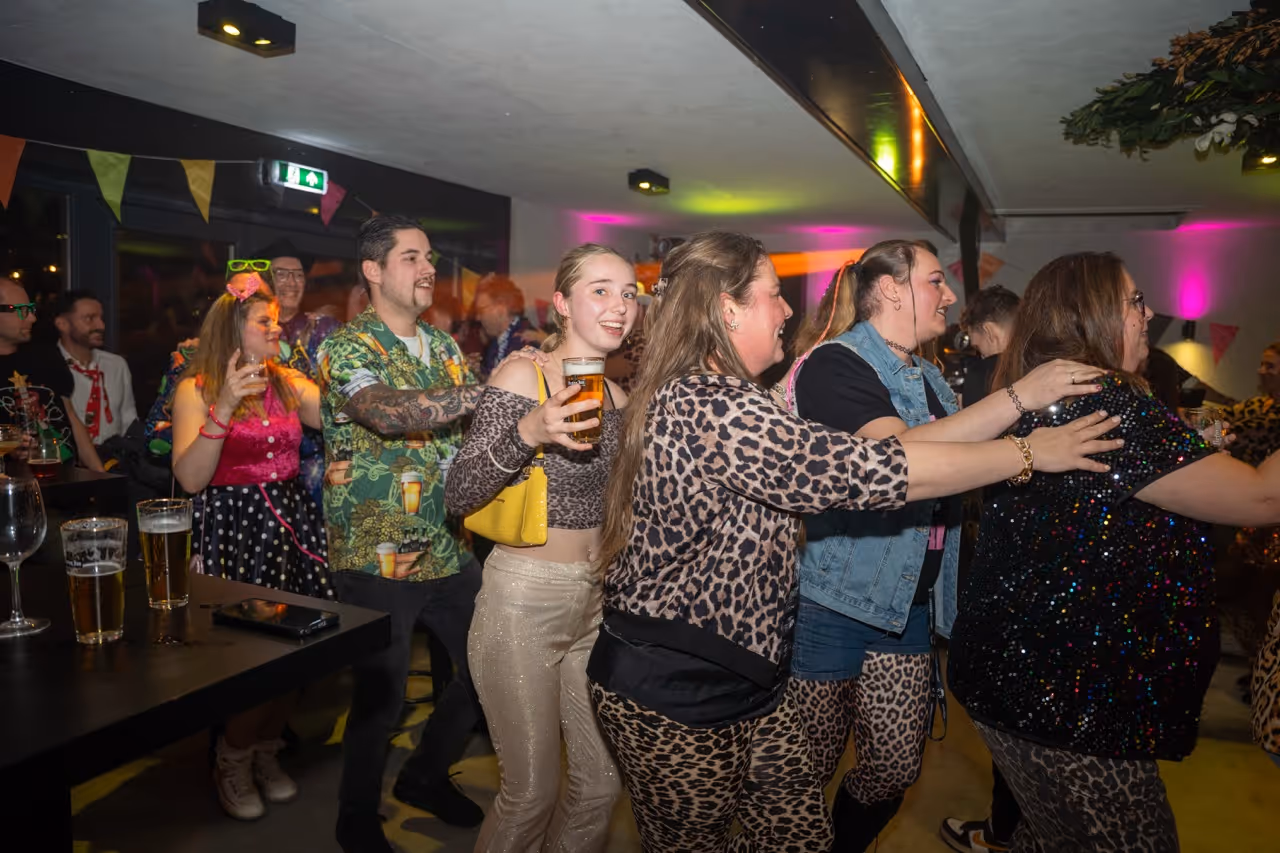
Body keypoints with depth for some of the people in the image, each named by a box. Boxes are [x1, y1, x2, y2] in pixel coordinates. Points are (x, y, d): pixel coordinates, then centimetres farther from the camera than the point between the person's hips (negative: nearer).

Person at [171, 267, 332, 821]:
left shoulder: (289, 382, 10)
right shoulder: (196, 389, -4)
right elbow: (190, 478, -14)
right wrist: (224, 409, -23)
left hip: (291, 521, 5)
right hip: (233, 526, -5)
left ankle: (265, 750, 31)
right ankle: (233, 761, 24)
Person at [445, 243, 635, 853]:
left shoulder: (617, 394, 8)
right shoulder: (522, 377, -11)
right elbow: (458, 496, -17)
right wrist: (528, 432, -30)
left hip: (597, 601, 6)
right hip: (523, 599, -6)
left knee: (604, 781, 13)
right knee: (531, 790, 5)